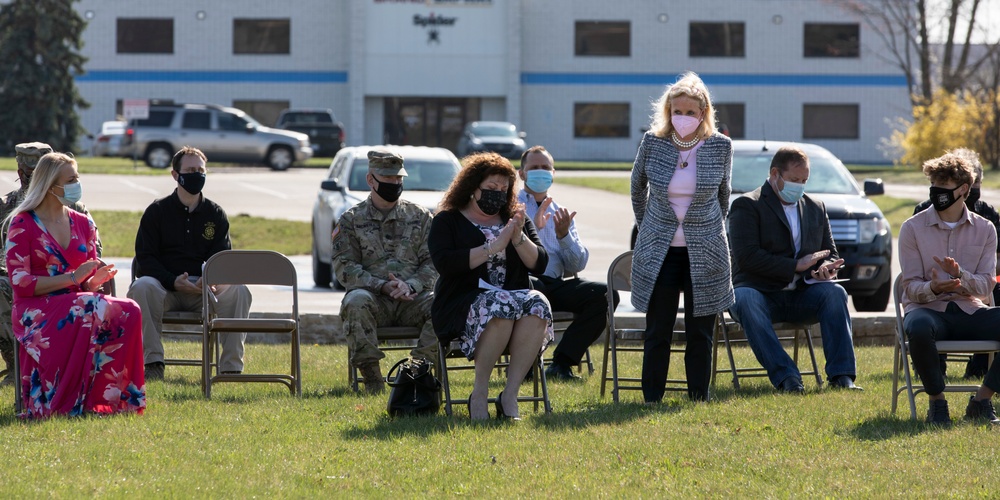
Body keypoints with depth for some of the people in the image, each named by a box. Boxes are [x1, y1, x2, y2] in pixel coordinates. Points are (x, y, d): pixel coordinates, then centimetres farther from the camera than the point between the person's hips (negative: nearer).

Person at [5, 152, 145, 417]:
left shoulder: (83, 224, 17)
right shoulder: (22, 224, -1)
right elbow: (20, 283, -10)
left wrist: (95, 280, -7)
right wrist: (72, 278, -16)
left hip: (75, 305, 5)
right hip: (37, 312, -5)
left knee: (129, 312, -26)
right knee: (93, 309, -36)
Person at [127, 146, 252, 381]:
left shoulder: (215, 214, 11)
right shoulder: (157, 211, 4)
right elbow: (145, 257, -2)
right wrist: (174, 282, -19)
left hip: (202, 290, 2)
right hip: (164, 286, -2)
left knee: (239, 291, -27)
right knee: (142, 286, -35)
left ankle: (231, 367, -25)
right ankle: (152, 361, -31)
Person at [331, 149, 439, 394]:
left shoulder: (420, 216, 14)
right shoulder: (352, 220, 9)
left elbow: (432, 263, 8)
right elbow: (345, 267, -1)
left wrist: (411, 285, -13)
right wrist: (382, 286, -15)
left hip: (413, 298, 1)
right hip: (374, 299, -1)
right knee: (355, 303, -36)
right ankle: (372, 379, -28)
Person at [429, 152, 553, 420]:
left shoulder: (515, 219, 22)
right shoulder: (447, 221, 8)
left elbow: (540, 265, 11)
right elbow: (444, 264, -11)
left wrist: (519, 238, -8)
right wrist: (493, 247, -13)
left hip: (515, 295, 4)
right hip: (463, 304, -4)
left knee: (537, 305, -32)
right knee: (499, 308, -38)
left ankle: (510, 394, -32)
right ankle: (479, 393, -26)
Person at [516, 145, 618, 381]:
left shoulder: (561, 213, 23)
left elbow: (577, 265, 13)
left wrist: (564, 235, -4)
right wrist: (532, 227, -19)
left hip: (556, 284, 5)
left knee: (605, 294, -21)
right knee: (532, 289, -41)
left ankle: (561, 364, -17)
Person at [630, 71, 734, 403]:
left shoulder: (720, 146, -5)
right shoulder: (652, 143, -5)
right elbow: (638, 188, 13)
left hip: (704, 253, 0)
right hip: (658, 252, 0)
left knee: (701, 334, 4)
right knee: (658, 332, 1)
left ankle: (699, 400, 14)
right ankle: (652, 399, 10)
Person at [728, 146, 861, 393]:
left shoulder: (816, 208, 19)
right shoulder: (747, 205, 0)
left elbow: (830, 253, 22)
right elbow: (746, 257, -12)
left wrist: (827, 267, -5)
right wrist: (796, 266, -16)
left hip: (800, 296, 4)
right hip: (759, 291, -4)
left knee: (834, 292, -26)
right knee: (745, 300, -38)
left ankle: (842, 375, -33)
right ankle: (786, 377, -44)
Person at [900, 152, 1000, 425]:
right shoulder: (913, 228, 1)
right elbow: (911, 286, -3)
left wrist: (960, 276, -21)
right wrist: (933, 288, -27)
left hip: (969, 311, 3)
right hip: (929, 310, -3)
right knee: (919, 326, -41)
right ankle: (937, 402, -20)